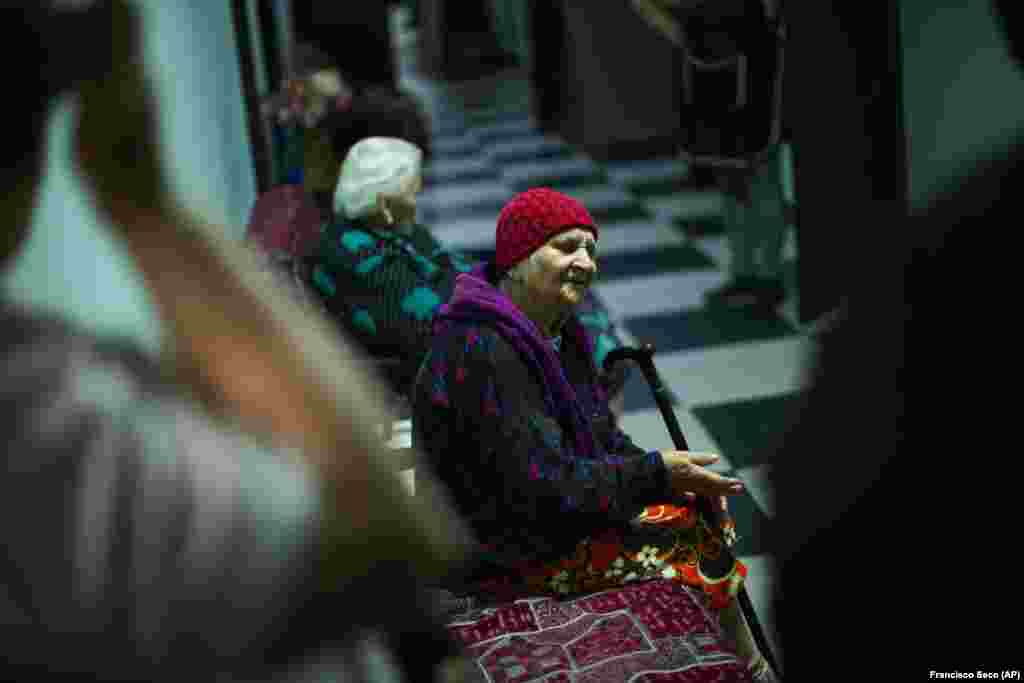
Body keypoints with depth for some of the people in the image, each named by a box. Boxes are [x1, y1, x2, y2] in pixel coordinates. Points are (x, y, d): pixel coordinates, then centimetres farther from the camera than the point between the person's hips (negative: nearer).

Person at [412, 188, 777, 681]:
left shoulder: (558, 334, 5)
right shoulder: (481, 353, -26)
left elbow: (601, 438, 10)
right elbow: (543, 484, -28)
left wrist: (672, 476, -6)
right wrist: (657, 474, -22)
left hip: (551, 512, 9)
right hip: (502, 558, -9)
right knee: (699, 546, -8)